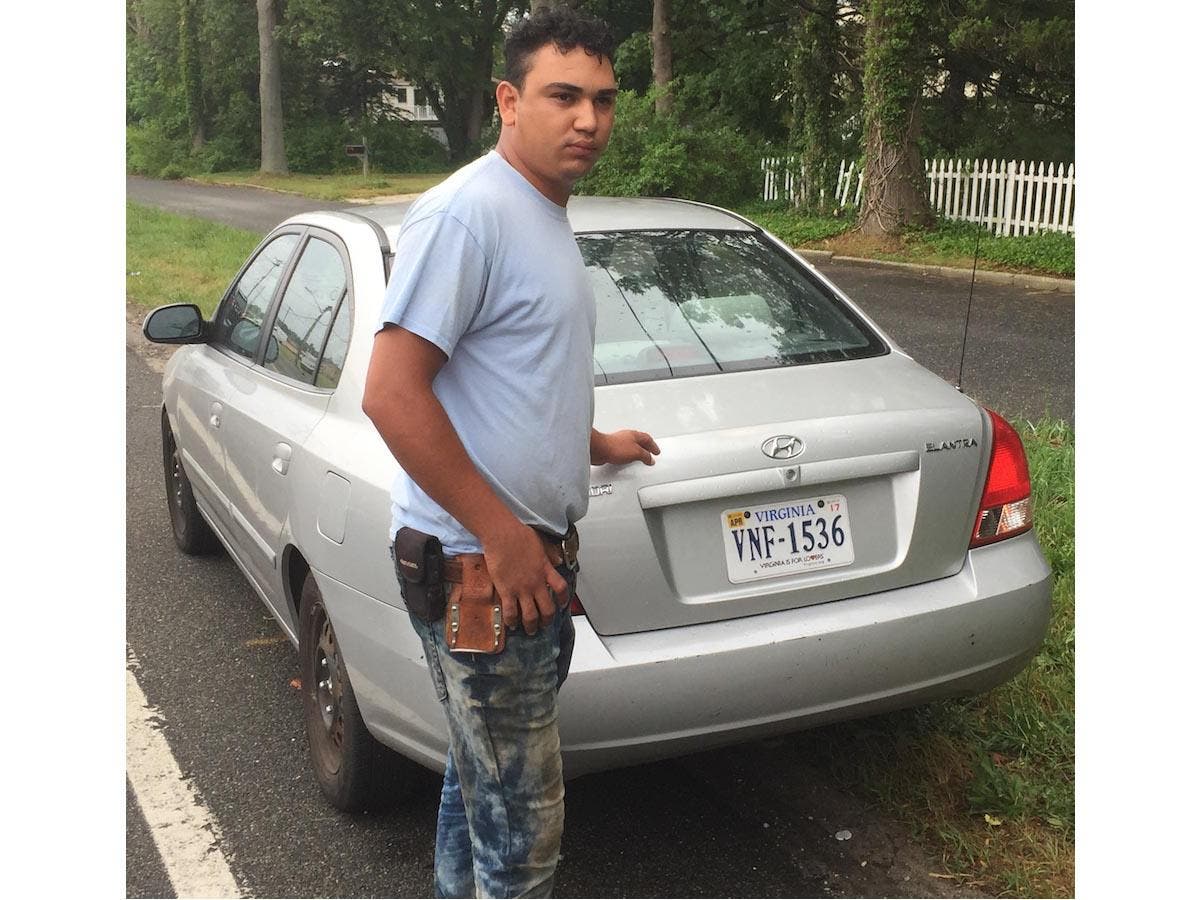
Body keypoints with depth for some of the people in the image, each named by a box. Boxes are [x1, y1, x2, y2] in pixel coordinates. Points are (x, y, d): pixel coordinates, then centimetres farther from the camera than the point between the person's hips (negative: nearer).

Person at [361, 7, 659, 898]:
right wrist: (503, 536, -21)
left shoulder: (544, 217, 16)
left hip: (526, 561, 10)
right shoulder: (466, 212, -17)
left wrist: (592, 443, 27)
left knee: (482, 784, 23)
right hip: (479, 567, -10)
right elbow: (392, 393, -23)